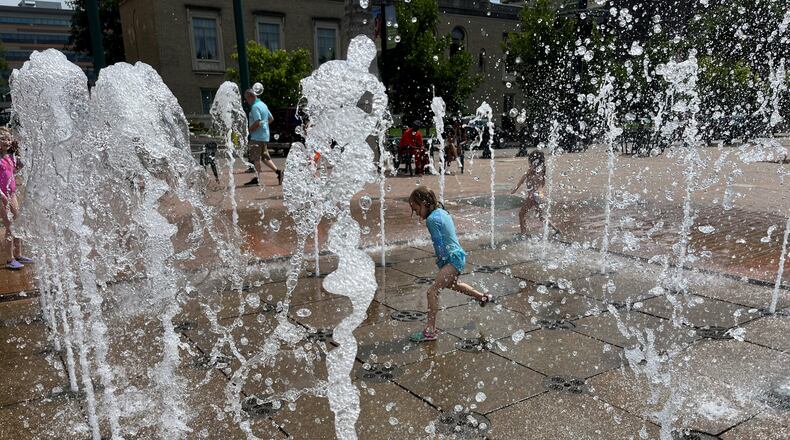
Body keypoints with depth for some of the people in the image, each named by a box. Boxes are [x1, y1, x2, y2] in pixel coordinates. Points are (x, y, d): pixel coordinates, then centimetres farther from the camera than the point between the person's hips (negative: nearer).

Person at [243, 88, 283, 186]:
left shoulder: (255, 107, -14)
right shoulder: (263, 105, 15)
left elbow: (257, 122, -24)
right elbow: (271, 119, 21)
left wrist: (249, 130, -13)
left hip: (257, 137, -9)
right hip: (264, 135, 9)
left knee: (255, 158, -3)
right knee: (264, 157, 14)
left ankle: (256, 178, 1)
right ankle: (278, 172, 7)